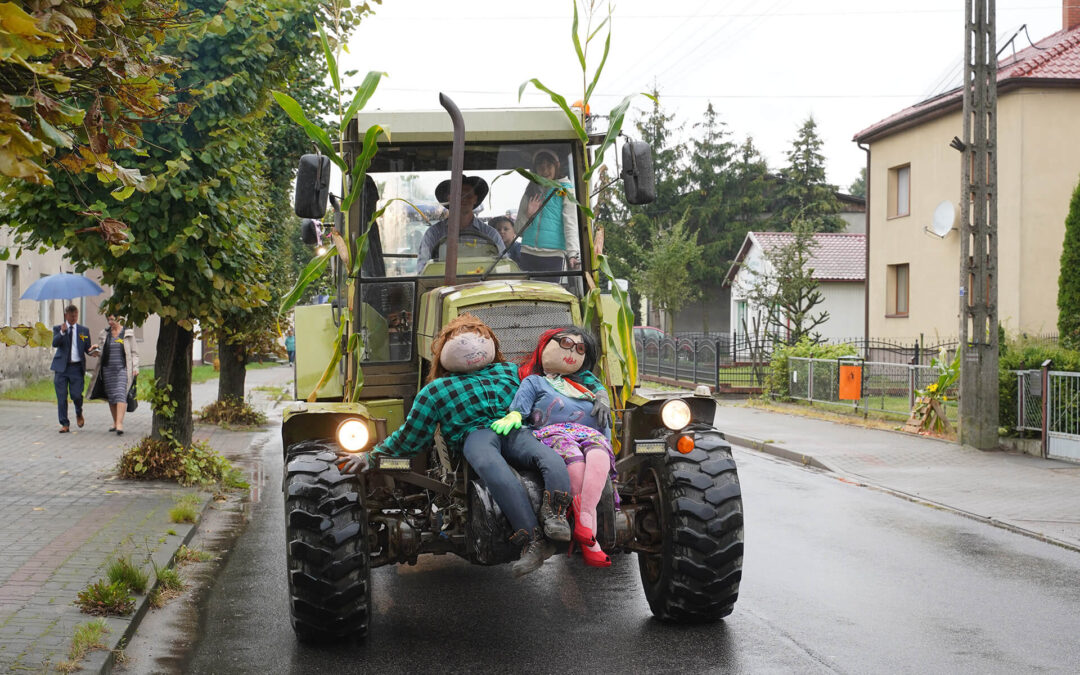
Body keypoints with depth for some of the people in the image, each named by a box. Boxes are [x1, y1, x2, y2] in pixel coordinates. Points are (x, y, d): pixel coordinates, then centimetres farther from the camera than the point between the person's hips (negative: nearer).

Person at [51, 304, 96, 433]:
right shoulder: (58, 329, 8)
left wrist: (91, 351, -11)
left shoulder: (84, 330, 12)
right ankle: (65, 424, 7)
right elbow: (55, 343, -9)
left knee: (76, 395, -8)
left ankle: (79, 414, 24)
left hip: (77, 367, 0)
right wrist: (62, 332, -24)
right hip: (61, 367, 0)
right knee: (61, 397, -1)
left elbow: (87, 348, 12)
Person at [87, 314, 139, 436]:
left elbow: (134, 352, 5)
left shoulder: (128, 333, 2)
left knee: (121, 394, -16)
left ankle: (120, 424, -25)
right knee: (111, 396, 7)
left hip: (123, 369, -4)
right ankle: (115, 422, 20)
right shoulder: (104, 333, 11)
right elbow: (101, 351, 17)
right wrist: (96, 349, -6)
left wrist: (135, 367, -4)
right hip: (108, 369, 4)